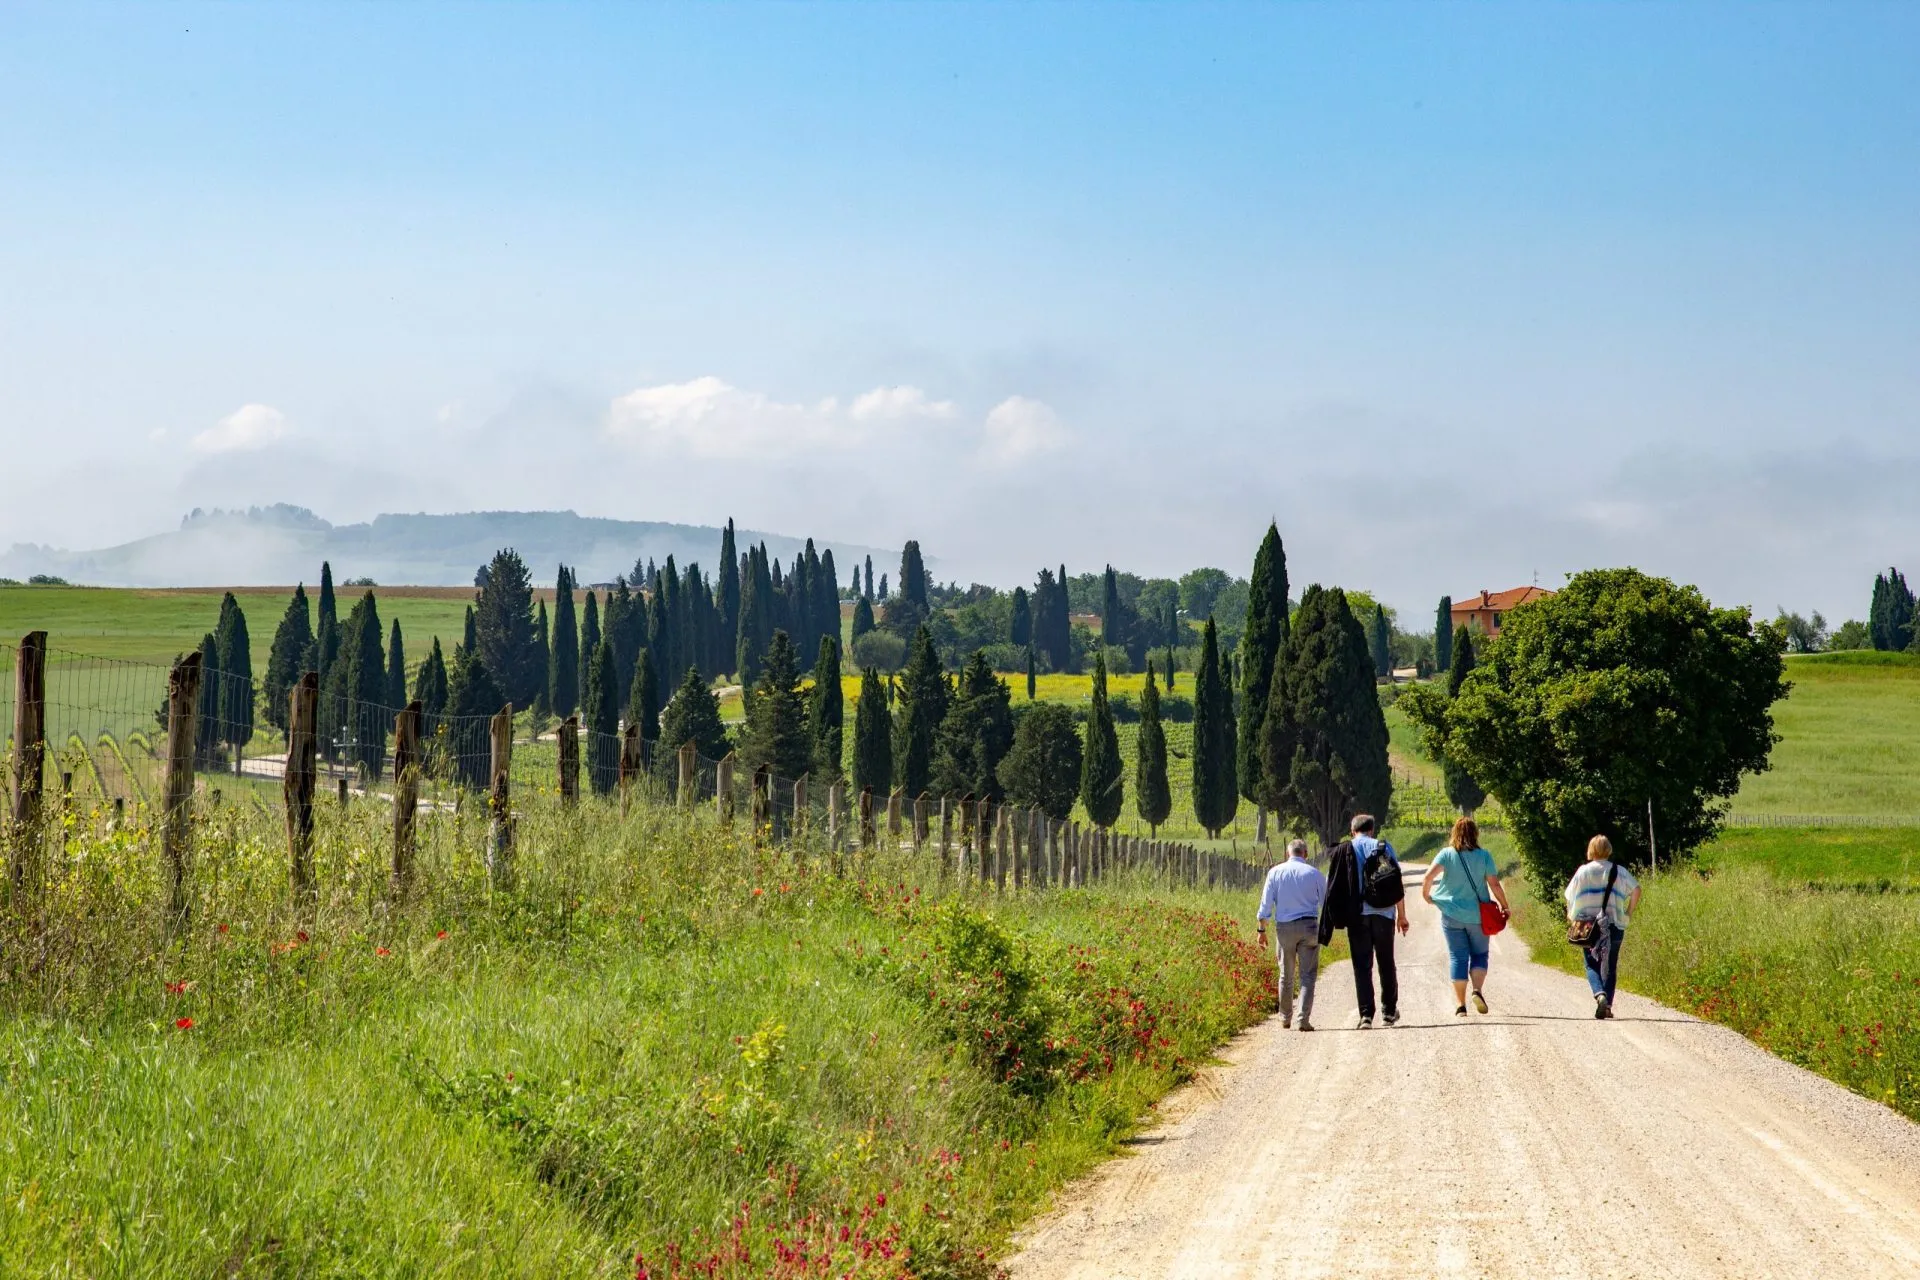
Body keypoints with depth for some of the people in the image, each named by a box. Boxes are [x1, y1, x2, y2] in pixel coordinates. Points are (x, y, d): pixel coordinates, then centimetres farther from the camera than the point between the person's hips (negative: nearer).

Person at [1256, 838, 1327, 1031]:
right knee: (1307, 975, 0)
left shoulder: (1275, 872, 2)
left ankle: (1285, 1018, 22)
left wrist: (1262, 929, 6)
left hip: (1284, 928, 1)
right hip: (1309, 926, -1)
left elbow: (1265, 904, 1)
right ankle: (1304, 1019, -11)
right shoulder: (1314, 873, 0)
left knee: (1286, 976, 14)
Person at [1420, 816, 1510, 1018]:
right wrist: (1504, 906, 8)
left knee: (1457, 957, 5)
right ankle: (1477, 989, -10)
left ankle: (1460, 1004, 2)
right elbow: (1494, 884, -4)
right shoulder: (1484, 856, -3)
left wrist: (1426, 895, 2)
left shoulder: (1446, 854, -4)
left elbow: (1429, 876, -15)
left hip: (1452, 915, 0)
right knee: (1479, 954, 14)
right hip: (1477, 916, 0)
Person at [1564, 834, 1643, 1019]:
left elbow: (1570, 896, 3)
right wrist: (1629, 912, 2)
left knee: (1592, 965, 6)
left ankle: (1600, 994, -21)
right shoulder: (1619, 871, 3)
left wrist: (1571, 915, 17)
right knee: (1610, 966, 9)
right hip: (1614, 925, 0)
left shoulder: (1583, 871, 3)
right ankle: (1607, 1005, 3)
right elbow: (1636, 889, -7)